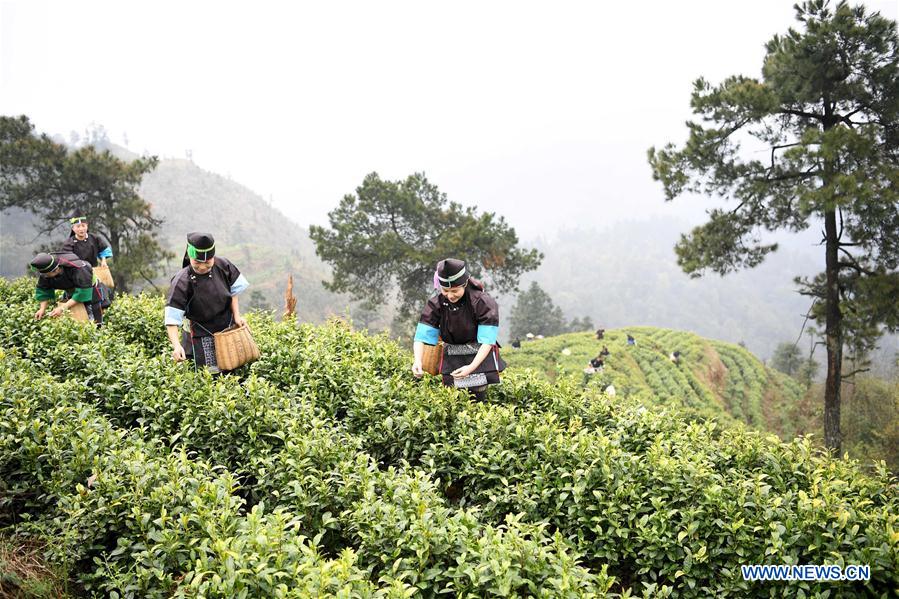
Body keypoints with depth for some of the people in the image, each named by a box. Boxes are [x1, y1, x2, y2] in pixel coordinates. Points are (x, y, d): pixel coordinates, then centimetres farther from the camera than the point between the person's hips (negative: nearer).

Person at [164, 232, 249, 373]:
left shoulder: (222, 265, -14)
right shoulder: (182, 281, -25)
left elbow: (234, 290, 3)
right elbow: (172, 318, -26)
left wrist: (236, 316, -4)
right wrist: (176, 345, -37)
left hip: (228, 325, 4)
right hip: (202, 332, -4)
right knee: (213, 371, 0)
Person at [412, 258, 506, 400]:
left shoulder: (483, 303, -21)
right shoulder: (436, 304, -14)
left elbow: (487, 340, -24)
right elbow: (422, 336, -17)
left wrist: (472, 367, -37)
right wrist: (417, 361, -36)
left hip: (479, 356, -2)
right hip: (452, 356, 2)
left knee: (479, 396, -3)